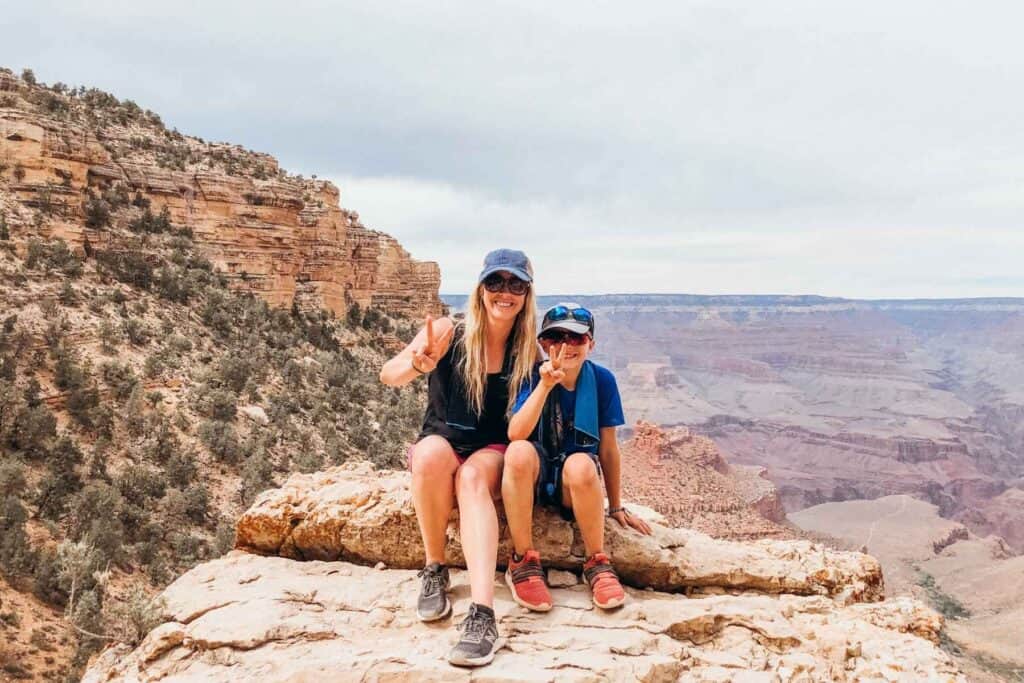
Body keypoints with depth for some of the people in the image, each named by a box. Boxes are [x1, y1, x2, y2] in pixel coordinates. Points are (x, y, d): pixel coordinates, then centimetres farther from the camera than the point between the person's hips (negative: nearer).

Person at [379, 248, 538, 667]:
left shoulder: (527, 350, -3)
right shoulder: (449, 333, -8)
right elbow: (389, 376, -23)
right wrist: (419, 365, -43)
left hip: (493, 454, 0)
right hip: (441, 445, 0)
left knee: (472, 477, -36)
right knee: (432, 453, -36)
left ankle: (483, 614, -48)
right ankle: (434, 569, -18)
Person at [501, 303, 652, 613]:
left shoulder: (602, 380, -7)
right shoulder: (533, 375, -10)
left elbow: (608, 447, 0)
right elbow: (515, 435, -23)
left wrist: (616, 507, 5)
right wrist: (545, 385, -32)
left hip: (576, 483, 0)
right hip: (535, 474, 0)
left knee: (581, 464, -36)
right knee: (520, 452, -35)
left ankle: (597, 563, -14)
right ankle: (523, 561, -19)